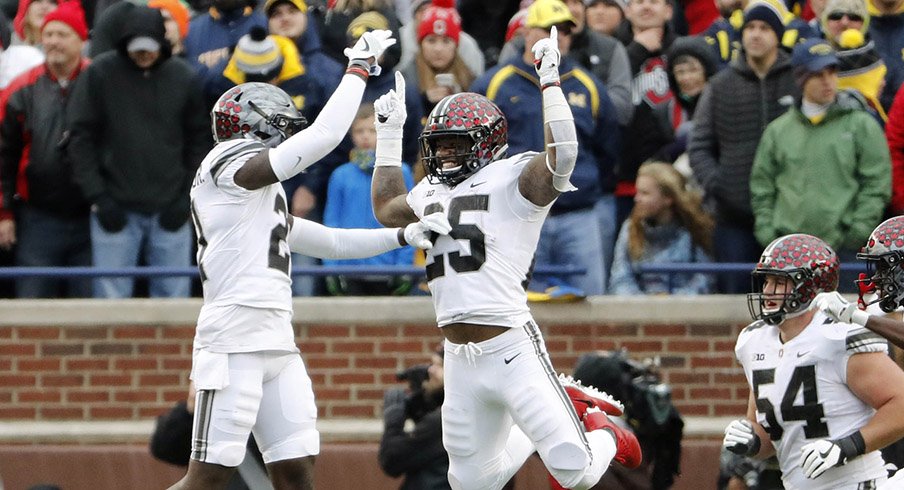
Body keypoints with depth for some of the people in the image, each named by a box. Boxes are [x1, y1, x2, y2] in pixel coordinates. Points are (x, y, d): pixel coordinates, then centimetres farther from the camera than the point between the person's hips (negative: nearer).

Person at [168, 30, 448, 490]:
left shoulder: (259, 197, 24)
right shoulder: (234, 163, -6)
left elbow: (328, 241, 29)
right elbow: (324, 135, -12)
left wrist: (403, 236, 22)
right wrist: (358, 69, 0)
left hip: (277, 344, 10)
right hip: (235, 343, -10)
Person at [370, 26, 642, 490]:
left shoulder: (514, 179, -4)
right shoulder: (432, 192, 19)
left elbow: (562, 153, -23)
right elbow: (386, 208, 38)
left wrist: (550, 81, -19)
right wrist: (389, 133, 35)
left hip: (510, 346, -7)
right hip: (460, 360, 7)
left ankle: (603, 434, 25)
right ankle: (560, 408, 32)